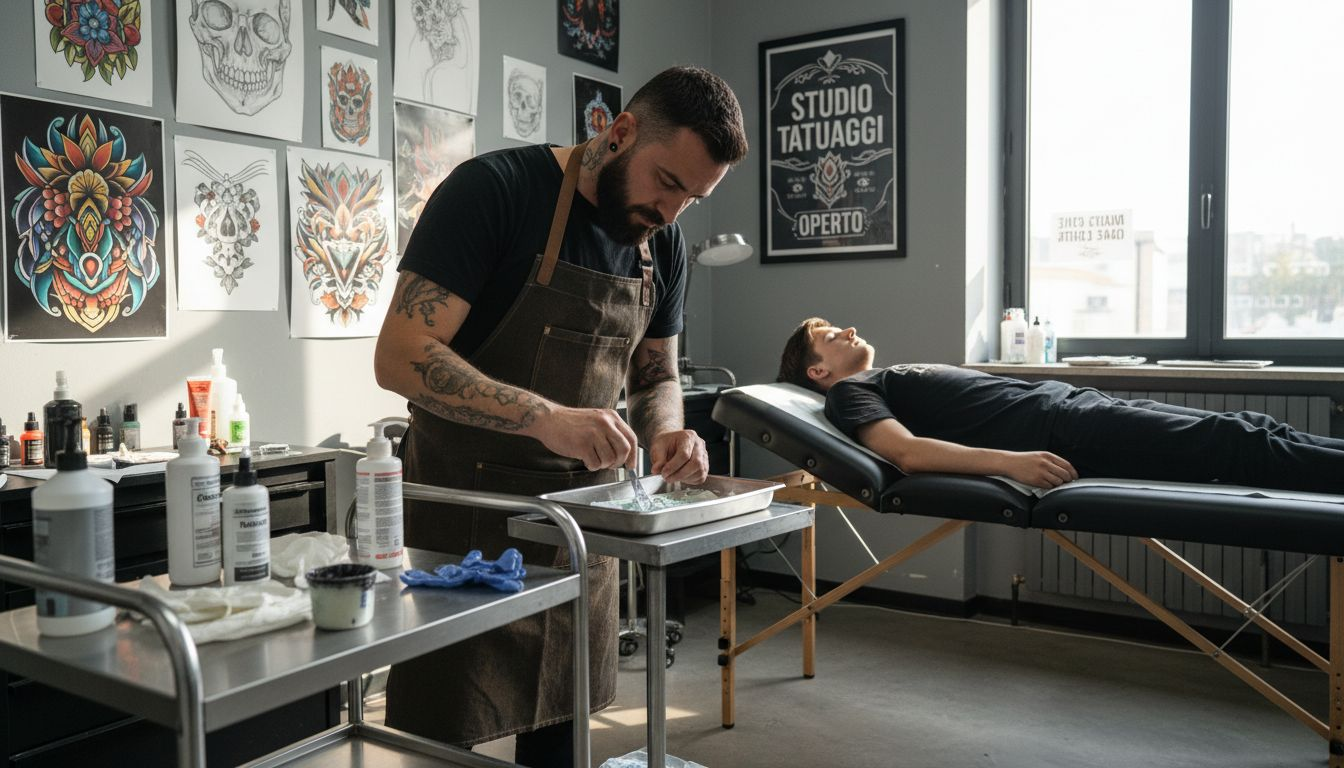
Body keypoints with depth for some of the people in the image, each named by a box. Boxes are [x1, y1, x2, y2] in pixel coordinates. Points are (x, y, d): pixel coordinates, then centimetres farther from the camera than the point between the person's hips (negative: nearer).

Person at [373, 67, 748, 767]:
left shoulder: (662, 242, 3)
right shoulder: (494, 189, -17)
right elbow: (400, 356, -23)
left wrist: (665, 432, -11)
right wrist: (549, 419, -35)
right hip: (468, 501, -5)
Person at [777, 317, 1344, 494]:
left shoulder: (891, 381, 30)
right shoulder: (849, 392, 2)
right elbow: (908, 452, -18)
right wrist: (1010, 461, -28)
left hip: (1072, 403, 9)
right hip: (1060, 434, -9)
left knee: (1248, 432, 1)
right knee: (1235, 446, -14)